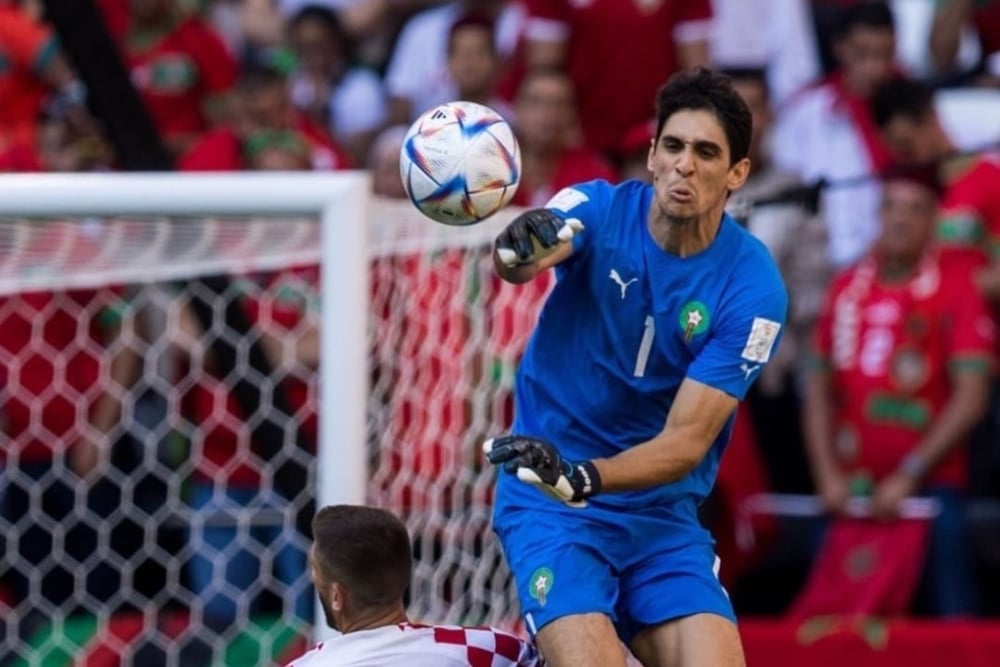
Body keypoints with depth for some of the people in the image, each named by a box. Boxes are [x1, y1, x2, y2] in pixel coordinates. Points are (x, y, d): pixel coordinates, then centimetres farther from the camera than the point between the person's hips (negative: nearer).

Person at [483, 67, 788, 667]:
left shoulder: (752, 290, -9)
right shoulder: (600, 210, -9)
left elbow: (685, 442, -13)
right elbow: (518, 262, -33)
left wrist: (582, 477, -30)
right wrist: (519, 250, -57)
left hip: (663, 516, 2)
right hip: (551, 505, -2)